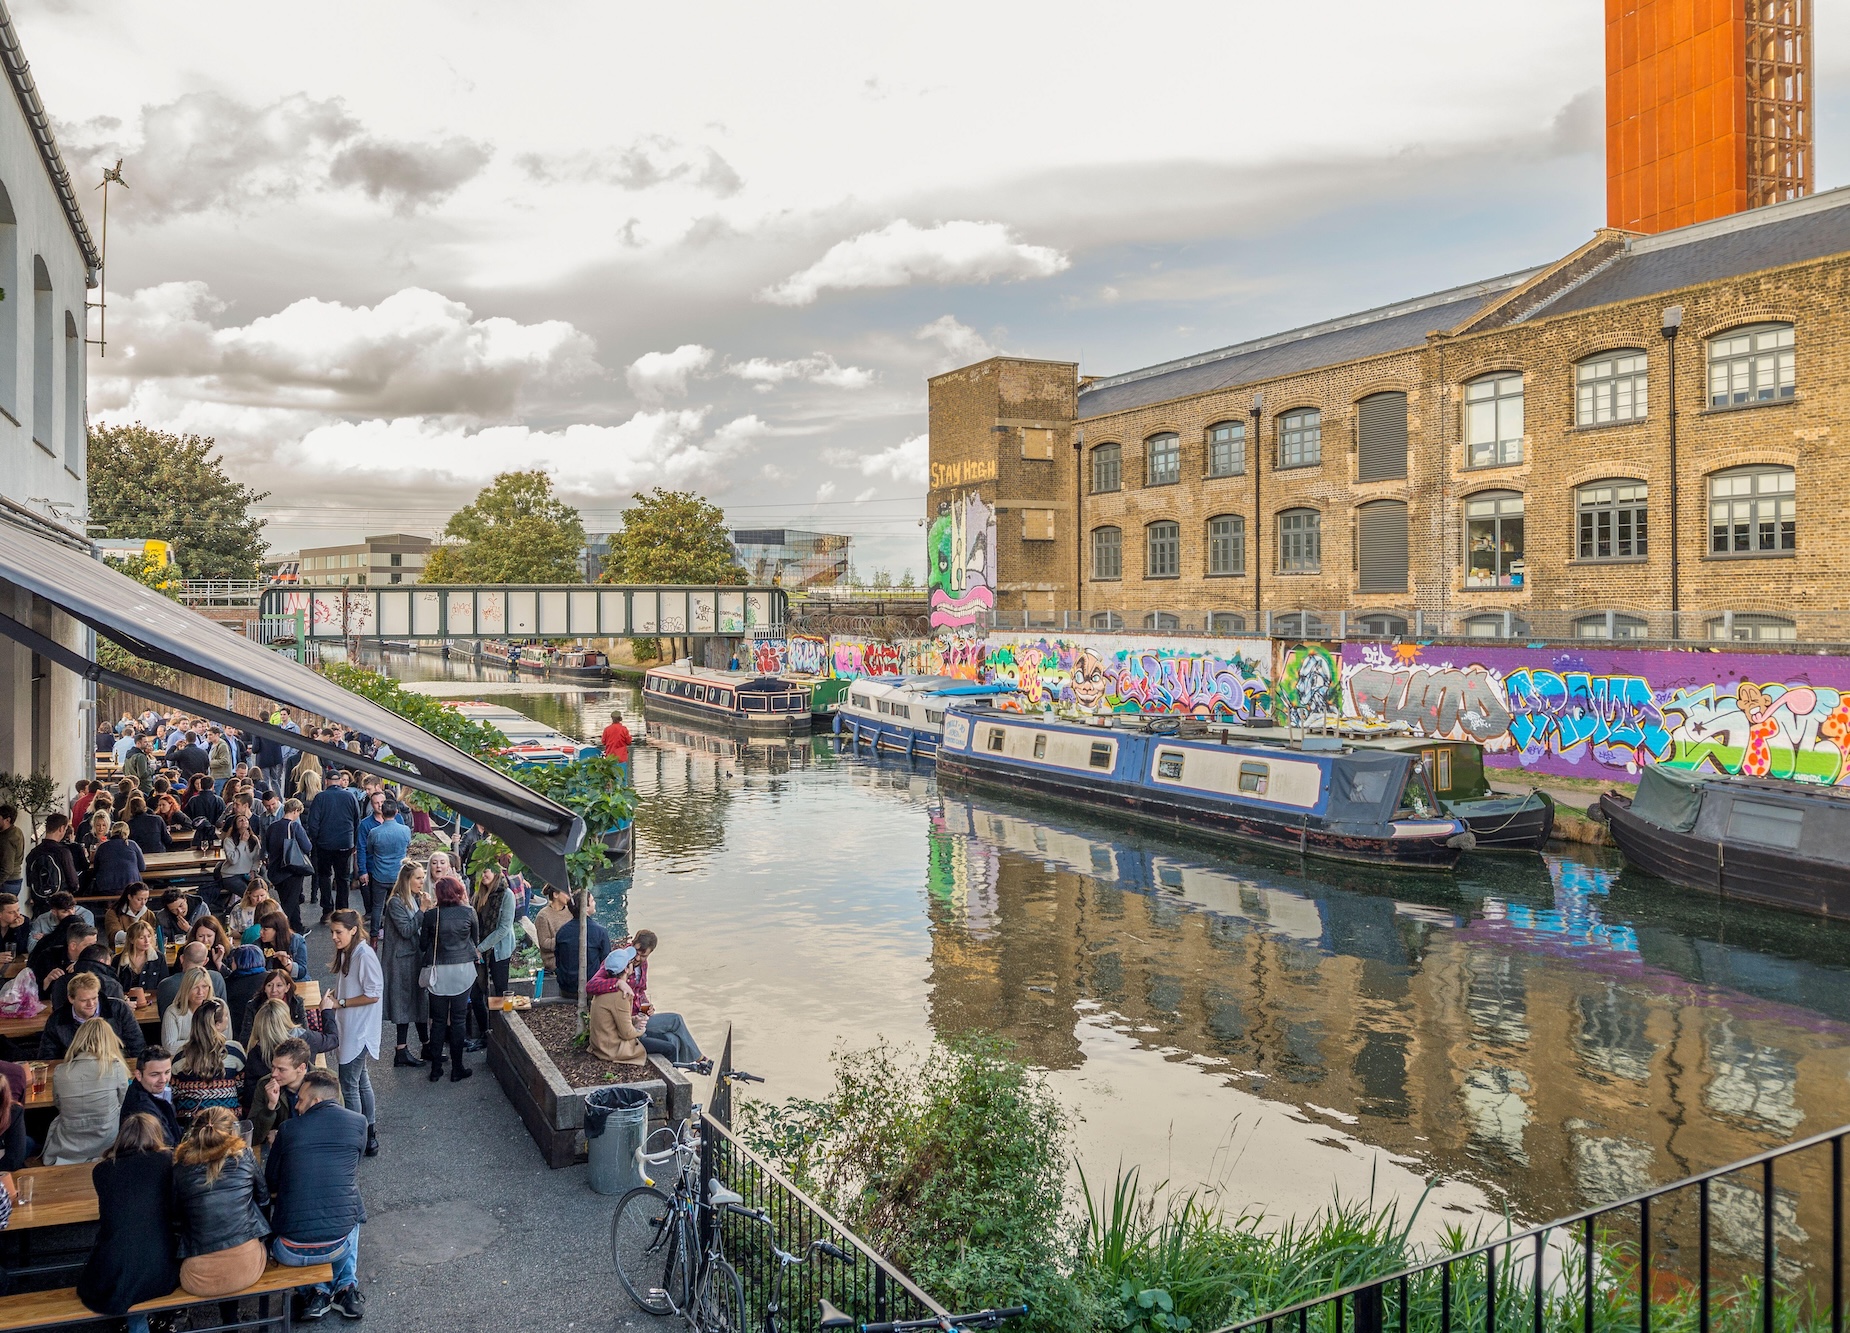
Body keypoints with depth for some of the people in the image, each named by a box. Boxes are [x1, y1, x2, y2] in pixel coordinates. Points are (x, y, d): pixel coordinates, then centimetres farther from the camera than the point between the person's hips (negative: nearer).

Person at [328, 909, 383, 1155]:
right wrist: (333, 997, 1)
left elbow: (374, 994, -21)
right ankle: (369, 1133, 28)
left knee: (349, 1084, -4)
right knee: (361, 1080, 17)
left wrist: (340, 1003, -17)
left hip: (360, 1031, -9)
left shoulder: (365, 955, -20)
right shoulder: (346, 954, 8)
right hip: (350, 1029, 9)